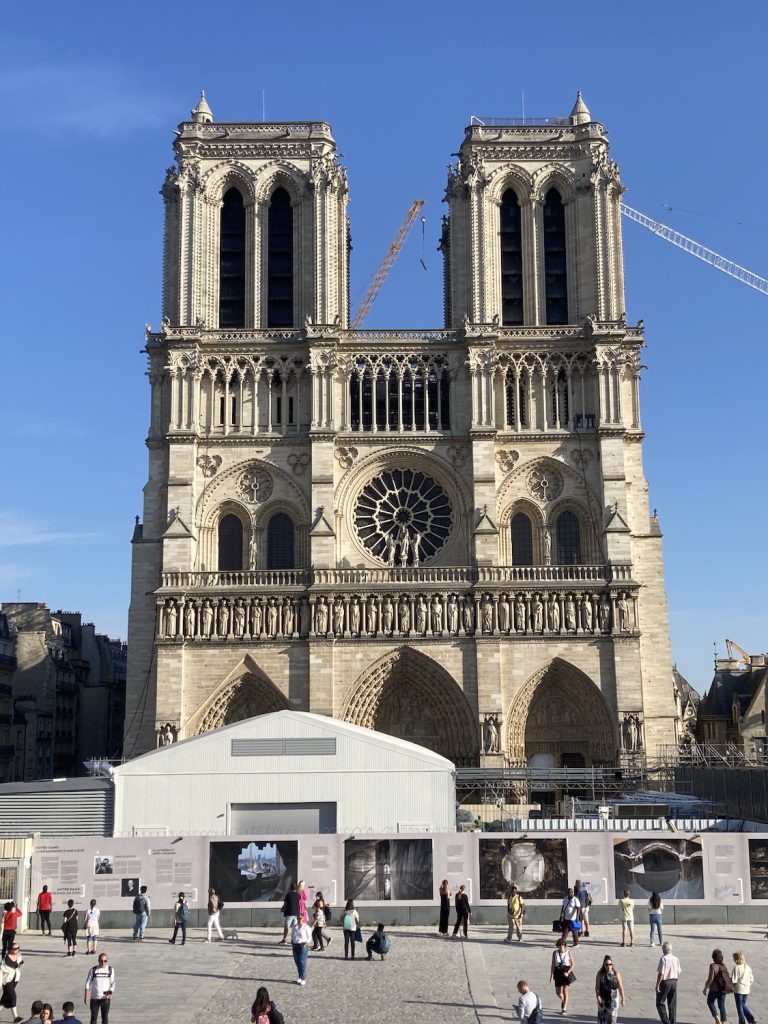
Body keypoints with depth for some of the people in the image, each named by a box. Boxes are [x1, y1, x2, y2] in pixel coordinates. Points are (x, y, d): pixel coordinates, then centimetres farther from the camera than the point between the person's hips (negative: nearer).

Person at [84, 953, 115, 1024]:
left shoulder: (110, 970, -3)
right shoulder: (93, 970, -7)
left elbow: (113, 983, 0)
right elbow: (88, 983, -1)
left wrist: (111, 992, -17)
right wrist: (86, 996, -6)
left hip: (106, 998, 1)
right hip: (94, 998, -1)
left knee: (105, 1017, 9)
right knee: (94, 1017, 6)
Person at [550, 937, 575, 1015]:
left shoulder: (568, 953, -8)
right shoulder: (555, 953, -1)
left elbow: (572, 965, -4)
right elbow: (552, 964, 3)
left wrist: (568, 972, -17)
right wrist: (551, 974, -2)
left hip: (566, 973, -3)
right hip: (558, 973, 3)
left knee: (565, 991, -6)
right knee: (558, 992, 9)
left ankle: (564, 1008, 3)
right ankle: (563, 1000, 42)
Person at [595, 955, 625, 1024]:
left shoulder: (616, 974, -7)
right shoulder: (600, 974, -5)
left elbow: (620, 987, -2)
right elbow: (597, 986, -7)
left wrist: (622, 999, -1)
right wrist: (598, 996, -20)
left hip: (613, 999, -1)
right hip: (603, 999, 1)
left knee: (612, 1016, -1)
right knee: (602, 1016, 8)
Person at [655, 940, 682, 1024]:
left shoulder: (663, 959, -17)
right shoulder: (676, 959, 1)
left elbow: (661, 973, -19)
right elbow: (679, 972, 8)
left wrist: (657, 985, -13)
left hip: (665, 982, -6)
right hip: (674, 982, 6)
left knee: (660, 1003, 8)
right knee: (672, 1004, 14)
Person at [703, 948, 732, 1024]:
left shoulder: (713, 966, -17)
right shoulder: (724, 966, 1)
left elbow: (710, 978, -20)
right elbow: (728, 977, 5)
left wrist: (706, 988, -10)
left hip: (714, 988, -5)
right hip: (723, 989, 5)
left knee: (710, 1002, 16)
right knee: (722, 1005, 13)